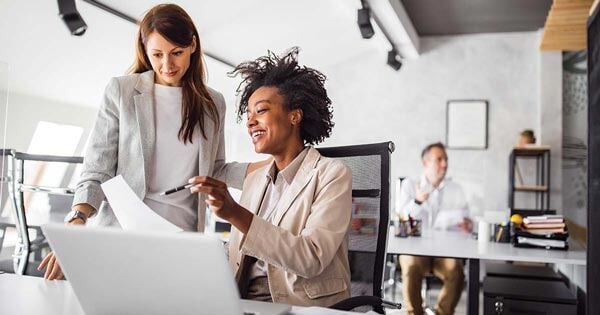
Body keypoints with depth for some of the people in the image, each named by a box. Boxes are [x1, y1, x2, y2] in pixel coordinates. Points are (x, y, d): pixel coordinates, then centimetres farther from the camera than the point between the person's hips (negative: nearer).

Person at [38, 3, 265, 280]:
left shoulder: (213, 103, 11)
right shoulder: (121, 91, 2)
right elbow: (97, 170, -2)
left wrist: (269, 167, 2)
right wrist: (76, 223, -18)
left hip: (183, 235, 2)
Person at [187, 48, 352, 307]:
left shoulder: (332, 175, -5)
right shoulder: (253, 181, 14)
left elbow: (312, 259, -18)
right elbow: (235, 260, 12)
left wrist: (236, 214, -26)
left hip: (304, 306, -5)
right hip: (244, 303, 5)